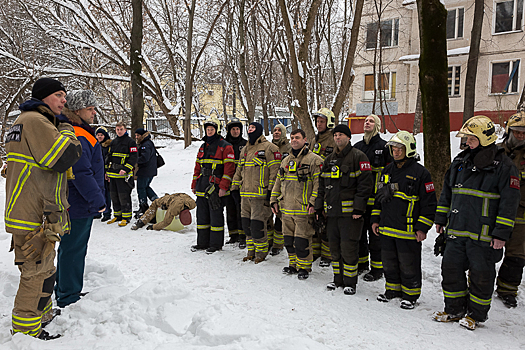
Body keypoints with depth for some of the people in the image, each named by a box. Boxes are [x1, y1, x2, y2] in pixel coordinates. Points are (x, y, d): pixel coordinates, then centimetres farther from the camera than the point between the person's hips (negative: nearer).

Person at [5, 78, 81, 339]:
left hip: (38, 214, 11)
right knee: (37, 273, -1)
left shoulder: (31, 121, 21)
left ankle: (42, 315, 39)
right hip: (35, 218, -11)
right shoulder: (35, 120, -14)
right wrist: (66, 130, -6)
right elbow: (65, 156, -23)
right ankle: (26, 330, 11)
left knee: (43, 270, 23)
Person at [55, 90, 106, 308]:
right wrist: (98, 200, -17)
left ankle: (64, 291, 35)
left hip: (72, 204, 11)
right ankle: (69, 298, 13)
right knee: (74, 249, 1)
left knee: (69, 247, 20)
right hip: (80, 206, -11)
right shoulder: (77, 137, -21)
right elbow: (82, 174, -25)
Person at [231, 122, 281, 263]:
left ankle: (261, 252, 8)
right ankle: (251, 251, 22)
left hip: (261, 194, -7)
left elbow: (275, 170, -11)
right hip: (245, 194, 7)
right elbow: (239, 170, 25)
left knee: (257, 224, -7)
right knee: (246, 224, 10)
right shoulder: (245, 149, 19)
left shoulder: (269, 148, -5)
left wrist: (270, 190, -15)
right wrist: (234, 187, 21)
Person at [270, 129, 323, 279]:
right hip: (286, 208, 7)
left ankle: (304, 267, 13)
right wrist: (274, 201, 16)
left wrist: (313, 202, -18)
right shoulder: (286, 161, 16)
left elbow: (319, 183, -12)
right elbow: (278, 182, 21)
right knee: (289, 239, 14)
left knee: (302, 240, -3)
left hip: (303, 209, -7)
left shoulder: (314, 160, -6)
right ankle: (294, 264, 29)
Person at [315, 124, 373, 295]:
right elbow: (322, 185, 19)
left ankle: (350, 282, 12)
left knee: (348, 247, -2)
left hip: (350, 211, -6)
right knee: (335, 247, 12)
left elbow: (365, 183, -12)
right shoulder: (329, 159, 16)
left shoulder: (358, 157, -5)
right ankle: (338, 279, 26)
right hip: (332, 211, 6)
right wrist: (319, 207, 13)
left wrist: (358, 208, -18)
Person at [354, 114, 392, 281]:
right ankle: (361, 263, 28)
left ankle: (377, 268, 13)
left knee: (375, 233, 1)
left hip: (375, 198, -5)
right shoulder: (357, 147, 14)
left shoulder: (384, 147, -3)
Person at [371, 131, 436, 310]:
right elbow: (379, 196, 19)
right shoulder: (387, 170, 12)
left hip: (408, 229, -6)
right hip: (386, 228, 6)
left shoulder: (420, 172, -8)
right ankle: (393, 288, 34)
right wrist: (375, 219, 15)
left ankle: (410, 295, 21)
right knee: (389, 261, 16)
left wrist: (422, 228, -11)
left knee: (408, 264, 4)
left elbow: (429, 203, -8)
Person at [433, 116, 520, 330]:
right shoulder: (460, 162, 11)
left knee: (481, 274, 5)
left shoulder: (503, 166, -7)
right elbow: (447, 191, 18)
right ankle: (455, 309, 27)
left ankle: (477, 314, 24)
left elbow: (509, 202, -10)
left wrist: (501, 233, -14)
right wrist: (441, 218, 16)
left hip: (483, 235, -6)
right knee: (451, 269, 10)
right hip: (456, 232, 6)